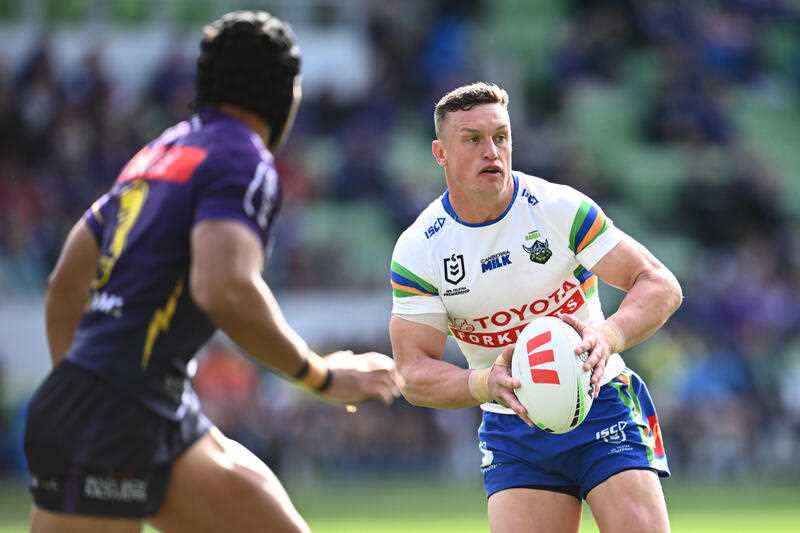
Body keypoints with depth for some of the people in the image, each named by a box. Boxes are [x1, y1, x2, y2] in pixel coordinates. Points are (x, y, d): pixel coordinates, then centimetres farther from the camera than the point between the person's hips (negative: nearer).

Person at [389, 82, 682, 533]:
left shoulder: (561, 208, -11)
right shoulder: (417, 250, -7)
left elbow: (661, 285, -13)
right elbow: (413, 374, -10)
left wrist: (607, 336, -34)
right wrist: (487, 383, -31)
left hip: (602, 406, -1)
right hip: (512, 430, 1)